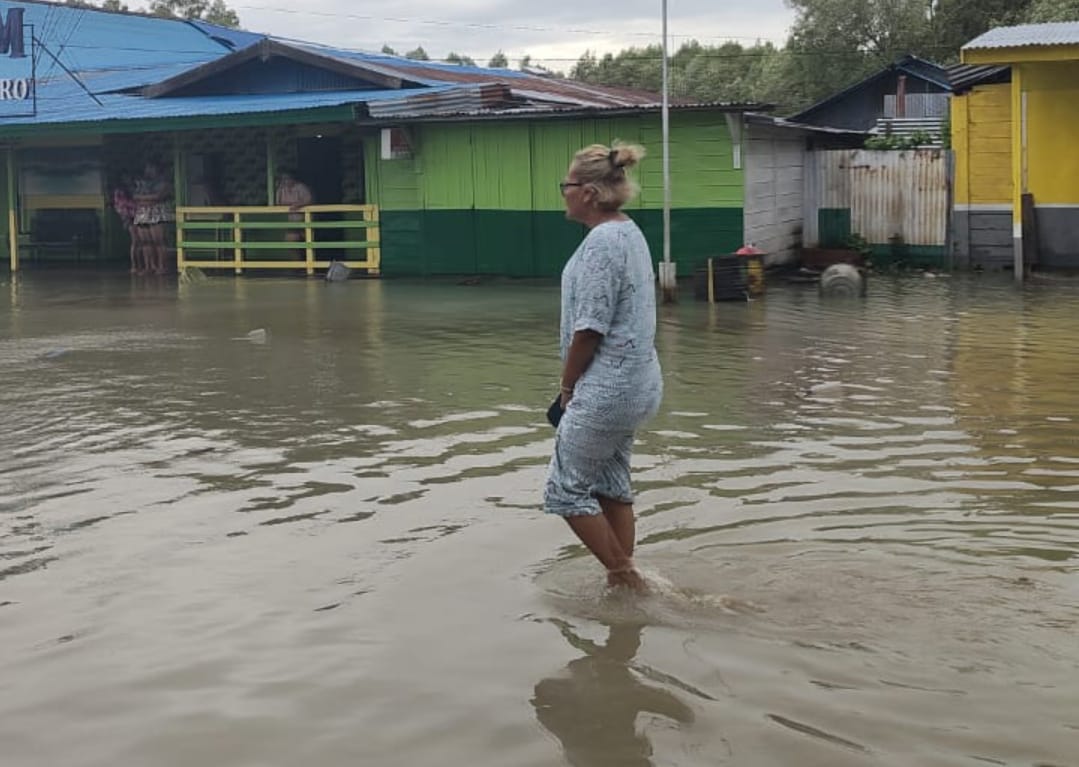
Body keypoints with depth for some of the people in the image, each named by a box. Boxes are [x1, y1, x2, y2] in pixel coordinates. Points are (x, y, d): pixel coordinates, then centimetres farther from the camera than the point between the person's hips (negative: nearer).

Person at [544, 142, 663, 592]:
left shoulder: (602, 242, -20)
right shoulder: (629, 232, 12)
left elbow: (589, 329, -20)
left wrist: (567, 386, -5)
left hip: (606, 389, -10)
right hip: (638, 383, 10)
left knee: (567, 490, 2)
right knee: (613, 487, 16)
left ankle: (625, 577, 7)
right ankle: (626, 580, 23)